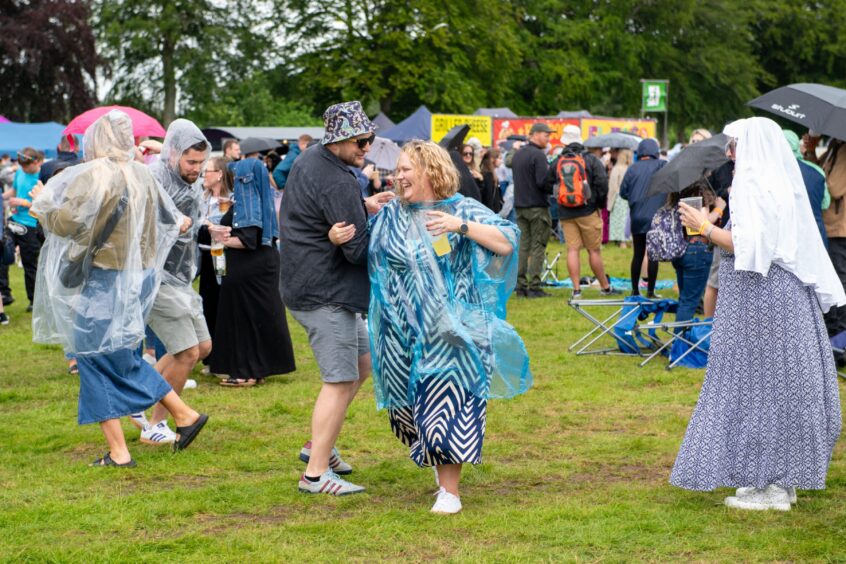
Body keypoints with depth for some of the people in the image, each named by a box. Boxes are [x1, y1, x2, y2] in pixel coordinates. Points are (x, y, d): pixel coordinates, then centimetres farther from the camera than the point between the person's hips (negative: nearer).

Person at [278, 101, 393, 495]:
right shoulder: (337, 183, -22)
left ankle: (319, 446, 27)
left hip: (306, 283, 11)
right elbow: (359, 249, -20)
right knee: (340, 382, -7)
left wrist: (364, 206, 8)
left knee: (360, 365, 21)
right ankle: (316, 474, -4)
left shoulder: (309, 160, 9)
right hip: (326, 293, -11)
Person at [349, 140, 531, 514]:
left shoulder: (463, 209, -2)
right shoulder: (391, 216, 6)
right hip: (405, 334, 3)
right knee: (410, 408, 9)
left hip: (452, 331, -3)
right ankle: (440, 459, 37)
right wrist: (337, 238, -10)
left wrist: (462, 226, -22)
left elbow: (507, 243, -10)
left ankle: (449, 490, -1)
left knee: (447, 404, -8)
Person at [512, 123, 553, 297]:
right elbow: (543, 182, -20)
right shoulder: (538, 155, -14)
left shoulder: (517, 154, 13)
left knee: (523, 245, 10)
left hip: (520, 206, 8)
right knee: (538, 247, -3)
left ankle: (521, 285, 8)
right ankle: (534, 287, -6)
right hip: (537, 206, -8)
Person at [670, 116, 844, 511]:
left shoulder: (755, 187, -15)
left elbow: (749, 248, -23)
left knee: (760, 381, -4)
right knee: (782, 384, 12)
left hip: (761, 299, -10)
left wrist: (704, 226, -11)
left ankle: (770, 486, 0)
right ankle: (782, 478, 18)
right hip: (786, 294, 10)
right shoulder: (783, 184, 13)